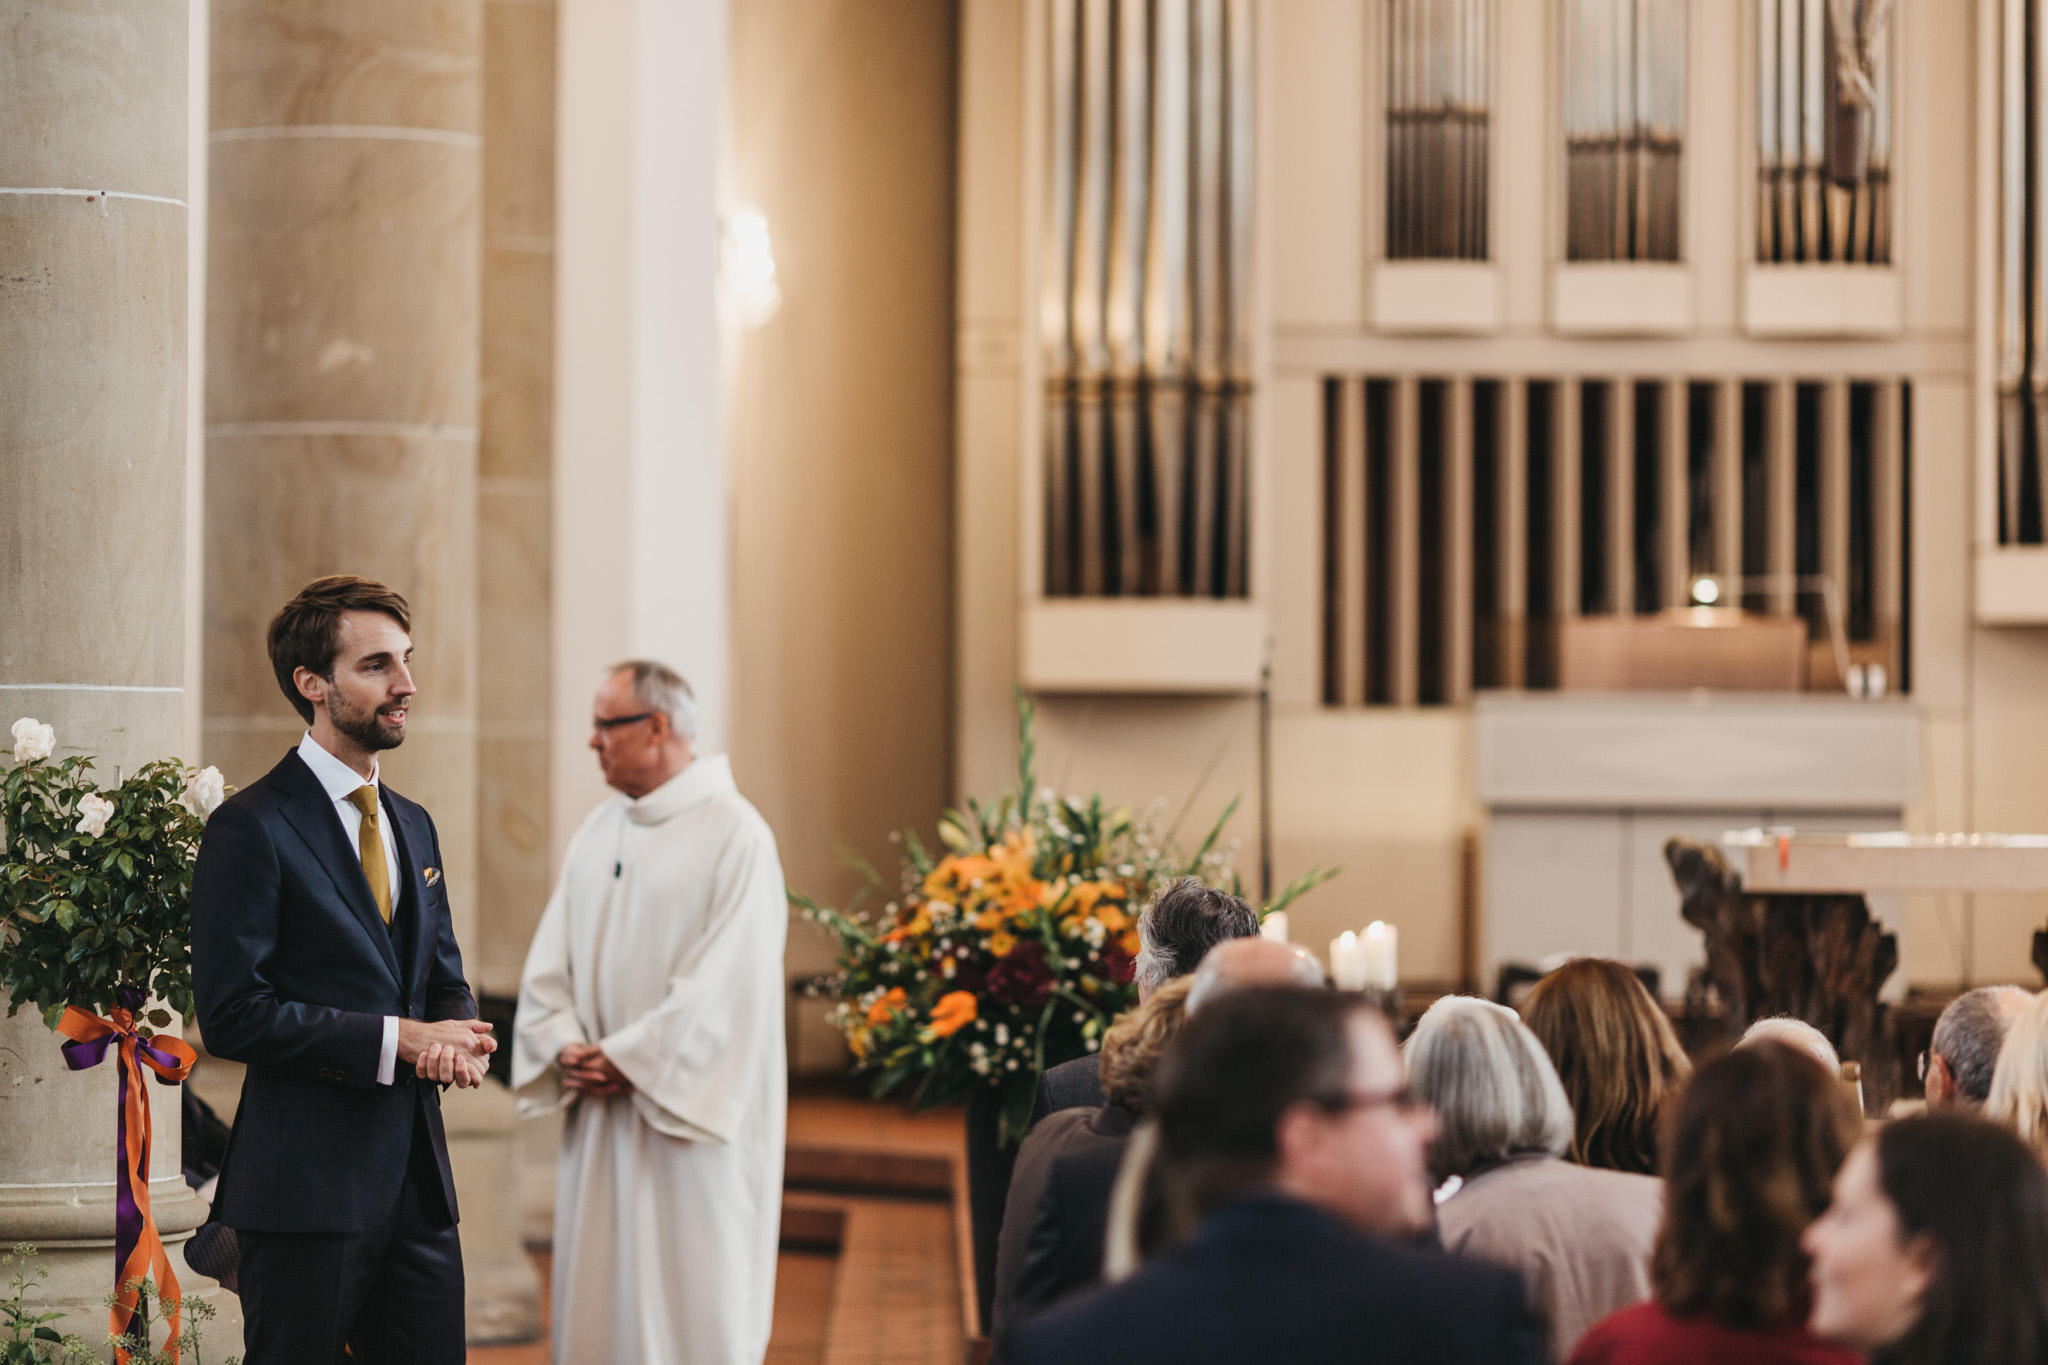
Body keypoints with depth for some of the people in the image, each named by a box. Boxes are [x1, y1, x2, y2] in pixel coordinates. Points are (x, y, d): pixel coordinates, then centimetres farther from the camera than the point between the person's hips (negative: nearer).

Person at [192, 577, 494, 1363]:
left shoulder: (413, 826, 17)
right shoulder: (252, 828, -9)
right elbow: (231, 1015, -15)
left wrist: (459, 1040, -2)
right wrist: (395, 1039, -16)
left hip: (418, 1180, 7)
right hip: (306, 1185, -7)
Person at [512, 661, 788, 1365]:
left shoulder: (734, 836, -10)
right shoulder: (597, 833, 12)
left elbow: (725, 983, -16)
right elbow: (549, 961, 11)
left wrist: (626, 1059, -15)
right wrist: (565, 1046, -7)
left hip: (690, 1117, -7)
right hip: (598, 1111, 7)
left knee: (692, 1306, -3)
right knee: (597, 1297, 7)